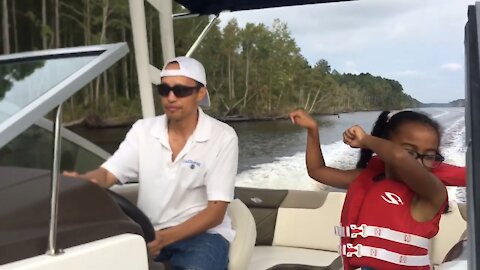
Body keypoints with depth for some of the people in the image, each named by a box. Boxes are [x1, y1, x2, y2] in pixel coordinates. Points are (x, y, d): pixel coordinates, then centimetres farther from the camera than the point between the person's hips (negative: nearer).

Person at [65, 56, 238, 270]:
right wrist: (77, 182, -29)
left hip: (202, 233, -3)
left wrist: (165, 237, -27)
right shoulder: (143, 129, 3)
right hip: (148, 231, 3)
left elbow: (216, 211, -13)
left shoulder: (222, 137, -9)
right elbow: (107, 174, -4)